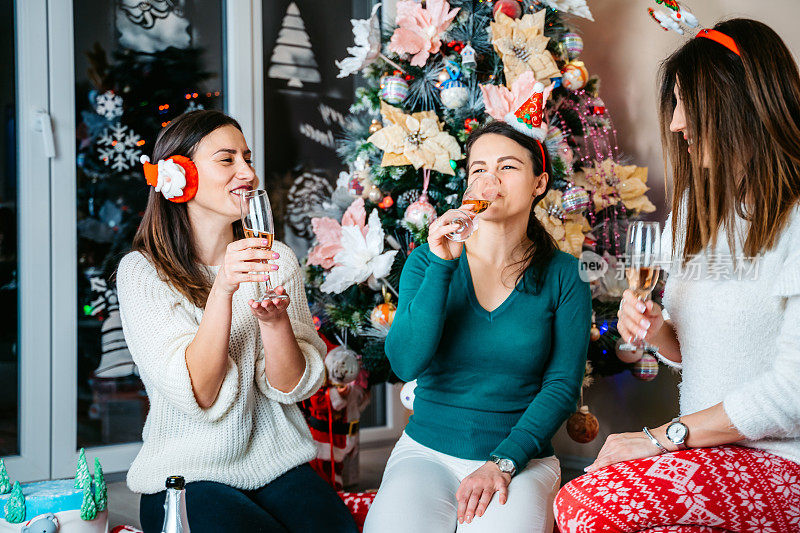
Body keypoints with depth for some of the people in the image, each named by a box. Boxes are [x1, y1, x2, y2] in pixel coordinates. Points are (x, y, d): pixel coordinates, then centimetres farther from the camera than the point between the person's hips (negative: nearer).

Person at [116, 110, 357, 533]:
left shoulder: (277, 260, 6)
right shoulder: (142, 271, -5)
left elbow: (290, 387, -1)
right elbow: (196, 395, -14)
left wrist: (275, 318, -20)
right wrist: (223, 289, -25)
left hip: (278, 466, 3)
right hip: (188, 476, -2)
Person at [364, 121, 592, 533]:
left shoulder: (564, 275, 2)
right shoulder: (429, 259, 4)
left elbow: (562, 384, -3)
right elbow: (405, 363, -9)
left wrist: (504, 462, -15)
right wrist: (441, 266, -17)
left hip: (521, 458, -1)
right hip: (426, 451, 1)